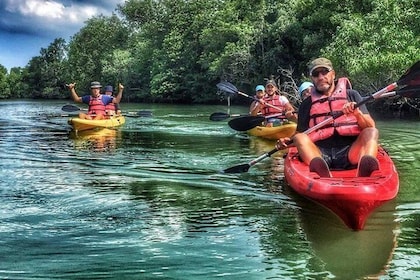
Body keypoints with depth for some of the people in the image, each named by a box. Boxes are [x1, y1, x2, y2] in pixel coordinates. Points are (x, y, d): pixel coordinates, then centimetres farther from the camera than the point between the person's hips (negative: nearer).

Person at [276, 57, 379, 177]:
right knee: (299, 137, -24)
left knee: (371, 132, -23)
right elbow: (300, 135, 19)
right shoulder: (307, 104, 22)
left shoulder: (352, 95, 18)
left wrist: (357, 113, -11)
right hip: (320, 152, 1)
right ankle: (318, 167, -55)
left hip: (349, 152, 0)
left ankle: (366, 166, -55)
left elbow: (371, 127, 9)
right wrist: (286, 142, -3)